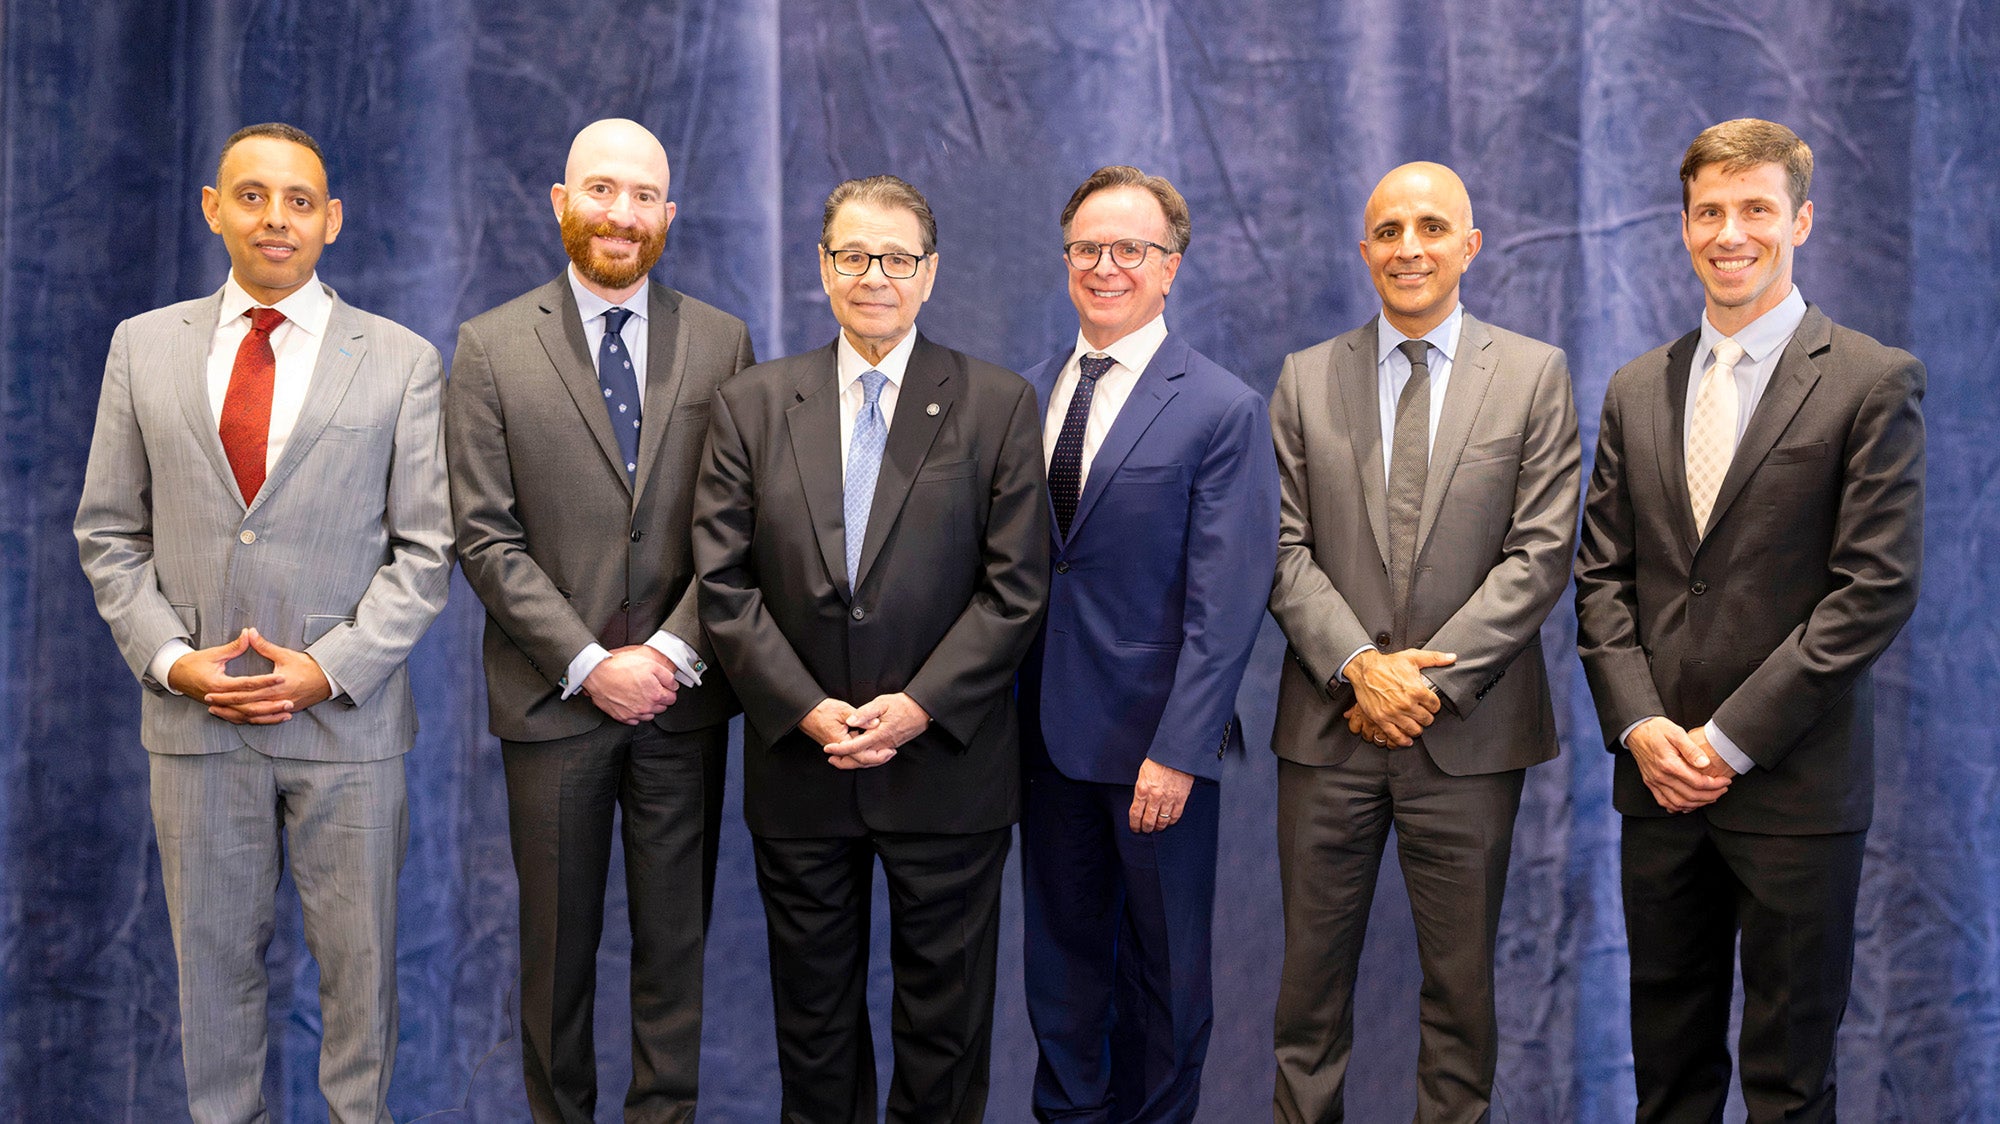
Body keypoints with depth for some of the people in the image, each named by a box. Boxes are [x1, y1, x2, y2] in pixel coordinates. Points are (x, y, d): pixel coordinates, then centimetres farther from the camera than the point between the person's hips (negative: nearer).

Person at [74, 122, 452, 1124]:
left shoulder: (400, 360, 0)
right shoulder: (144, 347, 6)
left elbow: (425, 547, -2)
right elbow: (109, 532, 8)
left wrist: (330, 667, -12)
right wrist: (169, 658, -6)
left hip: (347, 716, -1)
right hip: (194, 716, 2)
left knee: (358, 956, 8)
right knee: (213, 956, 11)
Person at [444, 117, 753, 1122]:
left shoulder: (720, 342, 4)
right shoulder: (490, 348, 0)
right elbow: (485, 537, -5)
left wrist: (672, 649, -11)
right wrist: (589, 663, -12)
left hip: (681, 693, 1)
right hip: (554, 696, -1)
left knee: (675, 936, 8)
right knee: (557, 941, 10)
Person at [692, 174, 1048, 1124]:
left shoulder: (997, 405, -1)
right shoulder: (751, 406, 4)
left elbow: (1016, 588, -5)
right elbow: (723, 581, -1)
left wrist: (921, 706, -15)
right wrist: (806, 709, -12)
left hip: (946, 769, -1)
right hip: (798, 767, 2)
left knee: (944, 1025, 10)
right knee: (814, 1018, 14)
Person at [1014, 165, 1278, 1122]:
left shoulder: (1223, 411, -8)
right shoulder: (1028, 396, 7)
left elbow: (1225, 601, -13)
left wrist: (1180, 749, -18)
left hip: (1155, 732, -4)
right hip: (1046, 722, 4)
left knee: (1165, 963, 10)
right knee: (1061, 951, 15)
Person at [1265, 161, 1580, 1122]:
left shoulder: (1534, 375, 3)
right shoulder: (1307, 380, 7)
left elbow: (1541, 553, -5)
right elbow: (1287, 550, 2)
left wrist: (1432, 677, -12)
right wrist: (1358, 665, -13)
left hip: (1467, 729, -1)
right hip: (1327, 725, 1)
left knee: (1461, 983, 8)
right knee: (1311, 977, 7)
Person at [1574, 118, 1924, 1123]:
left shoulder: (1873, 382, -5)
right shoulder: (1636, 390, 11)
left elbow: (1876, 587, -11)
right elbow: (1602, 576, 9)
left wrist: (1731, 737, -14)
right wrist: (1640, 724, -6)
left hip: (1794, 785, -4)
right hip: (1657, 776, 4)